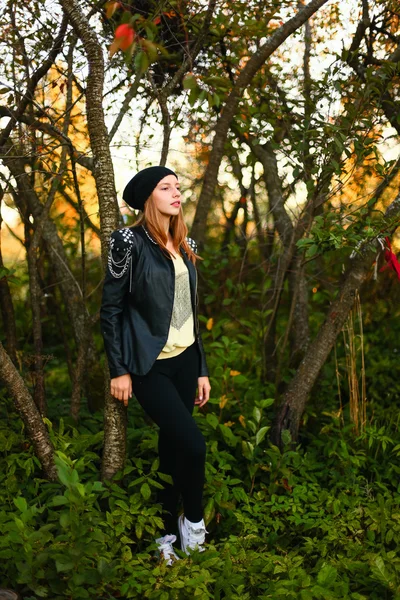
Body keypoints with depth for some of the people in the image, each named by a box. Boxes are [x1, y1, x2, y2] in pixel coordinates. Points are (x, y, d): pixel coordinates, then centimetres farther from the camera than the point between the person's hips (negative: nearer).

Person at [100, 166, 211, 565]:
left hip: (185, 360, 6)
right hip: (150, 365, -6)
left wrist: (202, 368, 13)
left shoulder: (185, 246, 10)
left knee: (172, 448, 10)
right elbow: (110, 308, -8)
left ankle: (166, 534, 23)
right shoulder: (130, 242, -9)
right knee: (192, 444, -14)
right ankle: (193, 522, 11)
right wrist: (118, 370, -11)